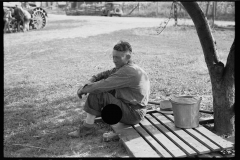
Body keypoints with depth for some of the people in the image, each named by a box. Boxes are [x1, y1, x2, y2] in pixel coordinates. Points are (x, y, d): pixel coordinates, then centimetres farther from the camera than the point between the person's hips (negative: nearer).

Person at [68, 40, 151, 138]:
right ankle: (92, 117, 20)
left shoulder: (129, 71, -23)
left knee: (96, 94, -16)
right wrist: (90, 81, -9)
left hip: (133, 114, -10)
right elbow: (105, 74, 10)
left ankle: (88, 127, -5)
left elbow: (104, 85, -25)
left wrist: (84, 89, -11)